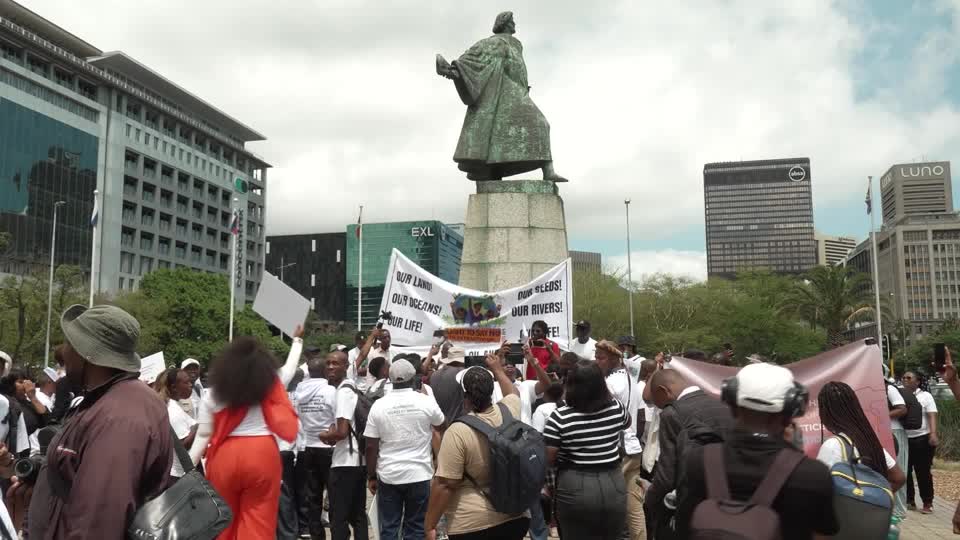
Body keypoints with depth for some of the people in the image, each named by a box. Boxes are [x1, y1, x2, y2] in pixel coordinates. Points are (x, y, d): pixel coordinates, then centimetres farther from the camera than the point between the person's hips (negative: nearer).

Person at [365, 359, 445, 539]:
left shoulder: (378, 405, -5)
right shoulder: (426, 402, -7)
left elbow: (371, 447, -3)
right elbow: (440, 425, 14)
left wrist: (371, 476, 7)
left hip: (388, 476, 1)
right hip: (419, 475, -1)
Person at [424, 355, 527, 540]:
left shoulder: (458, 431, -19)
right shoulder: (509, 413, -3)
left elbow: (445, 485, -18)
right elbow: (513, 393, 21)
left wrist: (430, 525, -10)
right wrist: (498, 370, 36)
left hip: (473, 524, -6)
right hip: (515, 516, 6)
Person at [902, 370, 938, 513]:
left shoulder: (925, 396, 1)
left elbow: (932, 416, -7)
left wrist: (933, 434, -20)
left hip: (922, 439, -3)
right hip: (904, 439, 3)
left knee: (922, 471, -1)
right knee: (905, 471, 6)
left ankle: (928, 503, 10)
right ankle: (909, 500, 18)